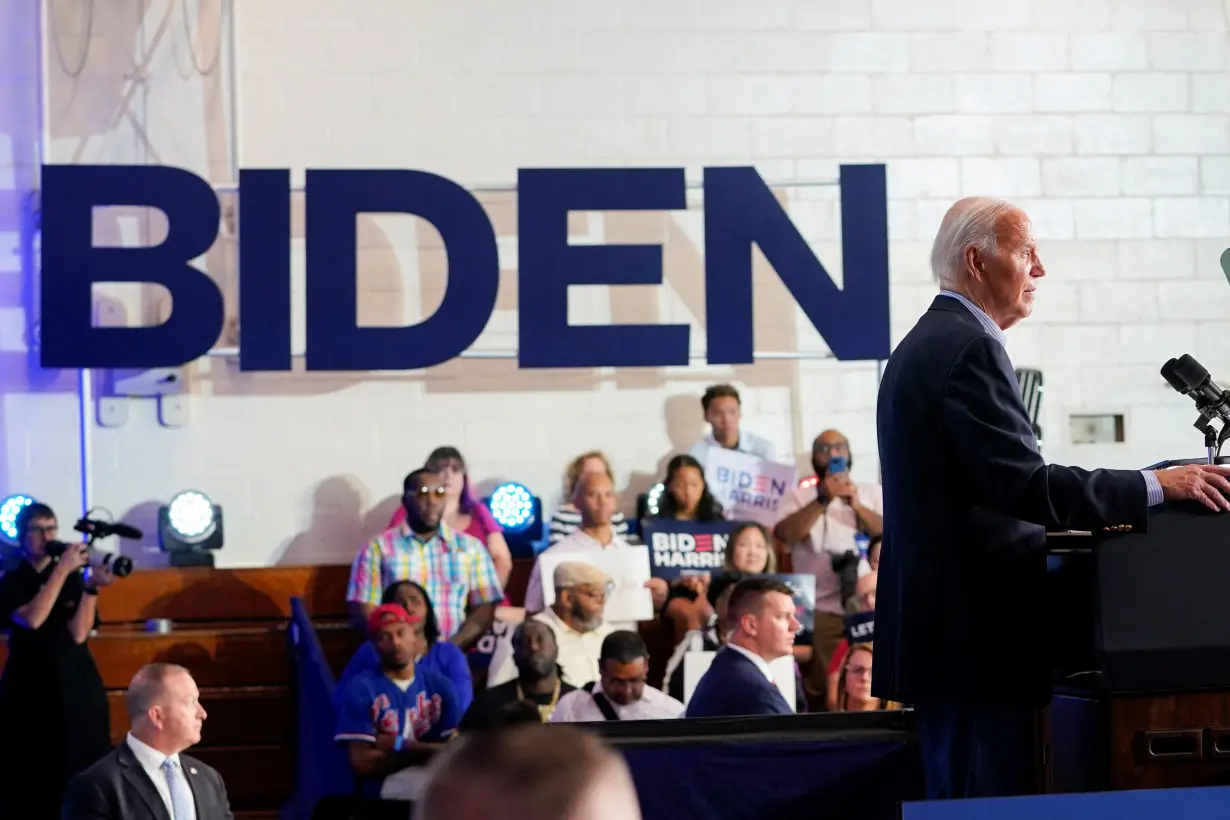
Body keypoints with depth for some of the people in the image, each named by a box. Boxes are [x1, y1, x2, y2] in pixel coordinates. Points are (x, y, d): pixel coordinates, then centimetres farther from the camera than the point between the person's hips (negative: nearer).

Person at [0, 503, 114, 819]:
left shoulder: (73, 578, 6)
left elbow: (78, 633, -6)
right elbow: (32, 619, -19)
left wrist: (91, 587, -18)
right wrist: (62, 569, -20)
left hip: (76, 685, 1)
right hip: (30, 686, -1)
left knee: (79, 772, -4)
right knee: (33, 773, -6)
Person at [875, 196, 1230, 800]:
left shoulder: (922, 345, 18)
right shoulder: (969, 347, -14)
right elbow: (1024, 484, -22)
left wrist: (1067, 521, 18)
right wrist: (1155, 488, -19)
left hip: (936, 626, 11)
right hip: (977, 630, -11)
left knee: (955, 798, 11)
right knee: (998, 797, -9)